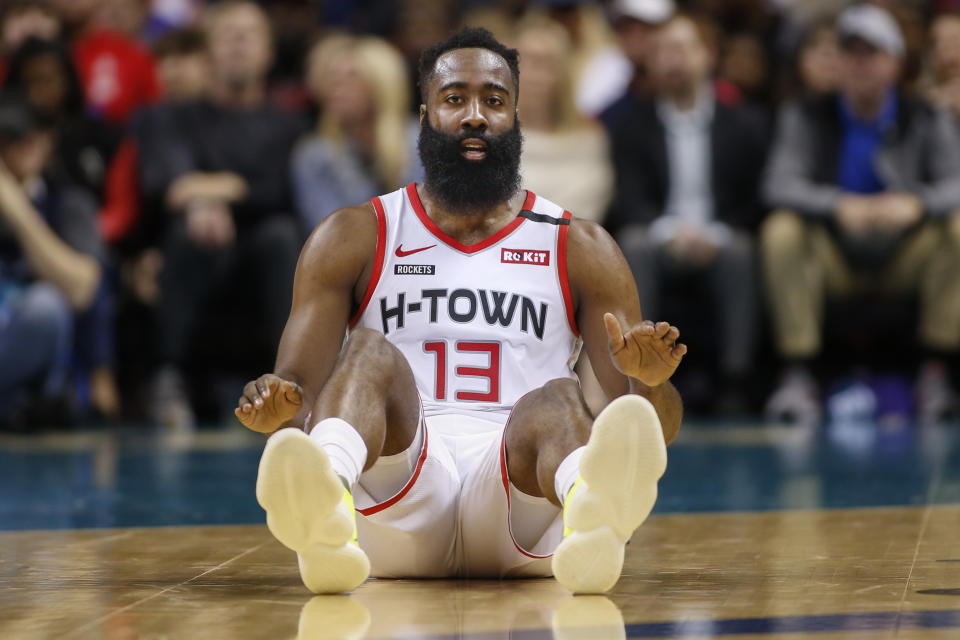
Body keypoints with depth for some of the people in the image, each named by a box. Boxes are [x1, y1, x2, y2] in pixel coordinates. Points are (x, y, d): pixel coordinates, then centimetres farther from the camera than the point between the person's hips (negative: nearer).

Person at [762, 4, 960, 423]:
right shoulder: (805, 118, -1)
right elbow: (779, 184, -14)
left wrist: (915, 203, -35)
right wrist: (839, 205, -34)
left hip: (903, 259, 1)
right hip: (832, 259, 0)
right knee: (781, 231, -30)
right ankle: (797, 376, -30)